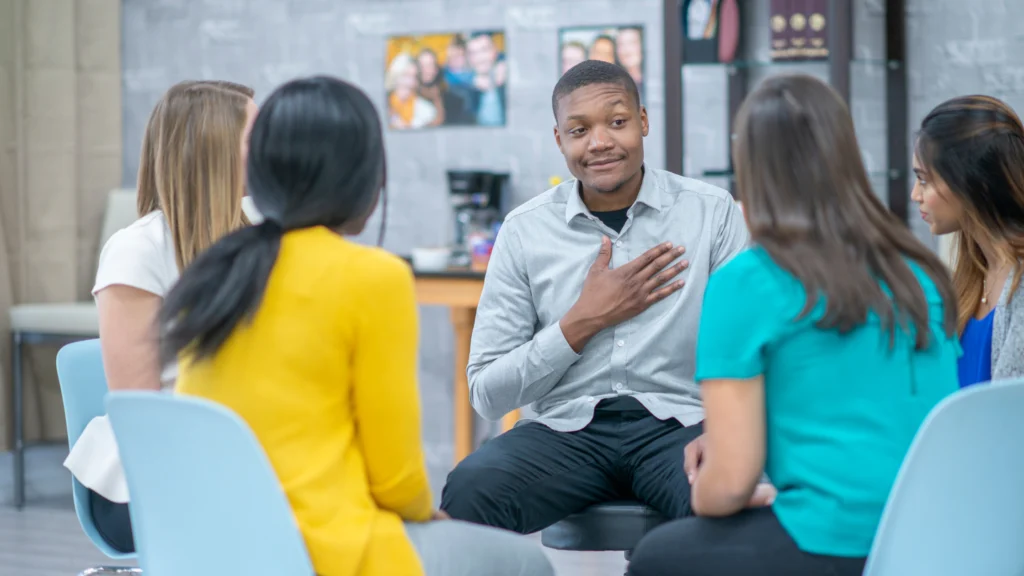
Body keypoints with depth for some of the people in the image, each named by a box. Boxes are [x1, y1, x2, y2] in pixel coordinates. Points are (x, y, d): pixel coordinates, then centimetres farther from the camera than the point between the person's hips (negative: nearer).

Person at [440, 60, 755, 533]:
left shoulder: (713, 213, 4)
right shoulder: (525, 231, 7)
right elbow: (487, 394, 5)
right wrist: (584, 322, -6)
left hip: (677, 423, -1)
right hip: (566, 429, 2)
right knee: (468, 492, -29)